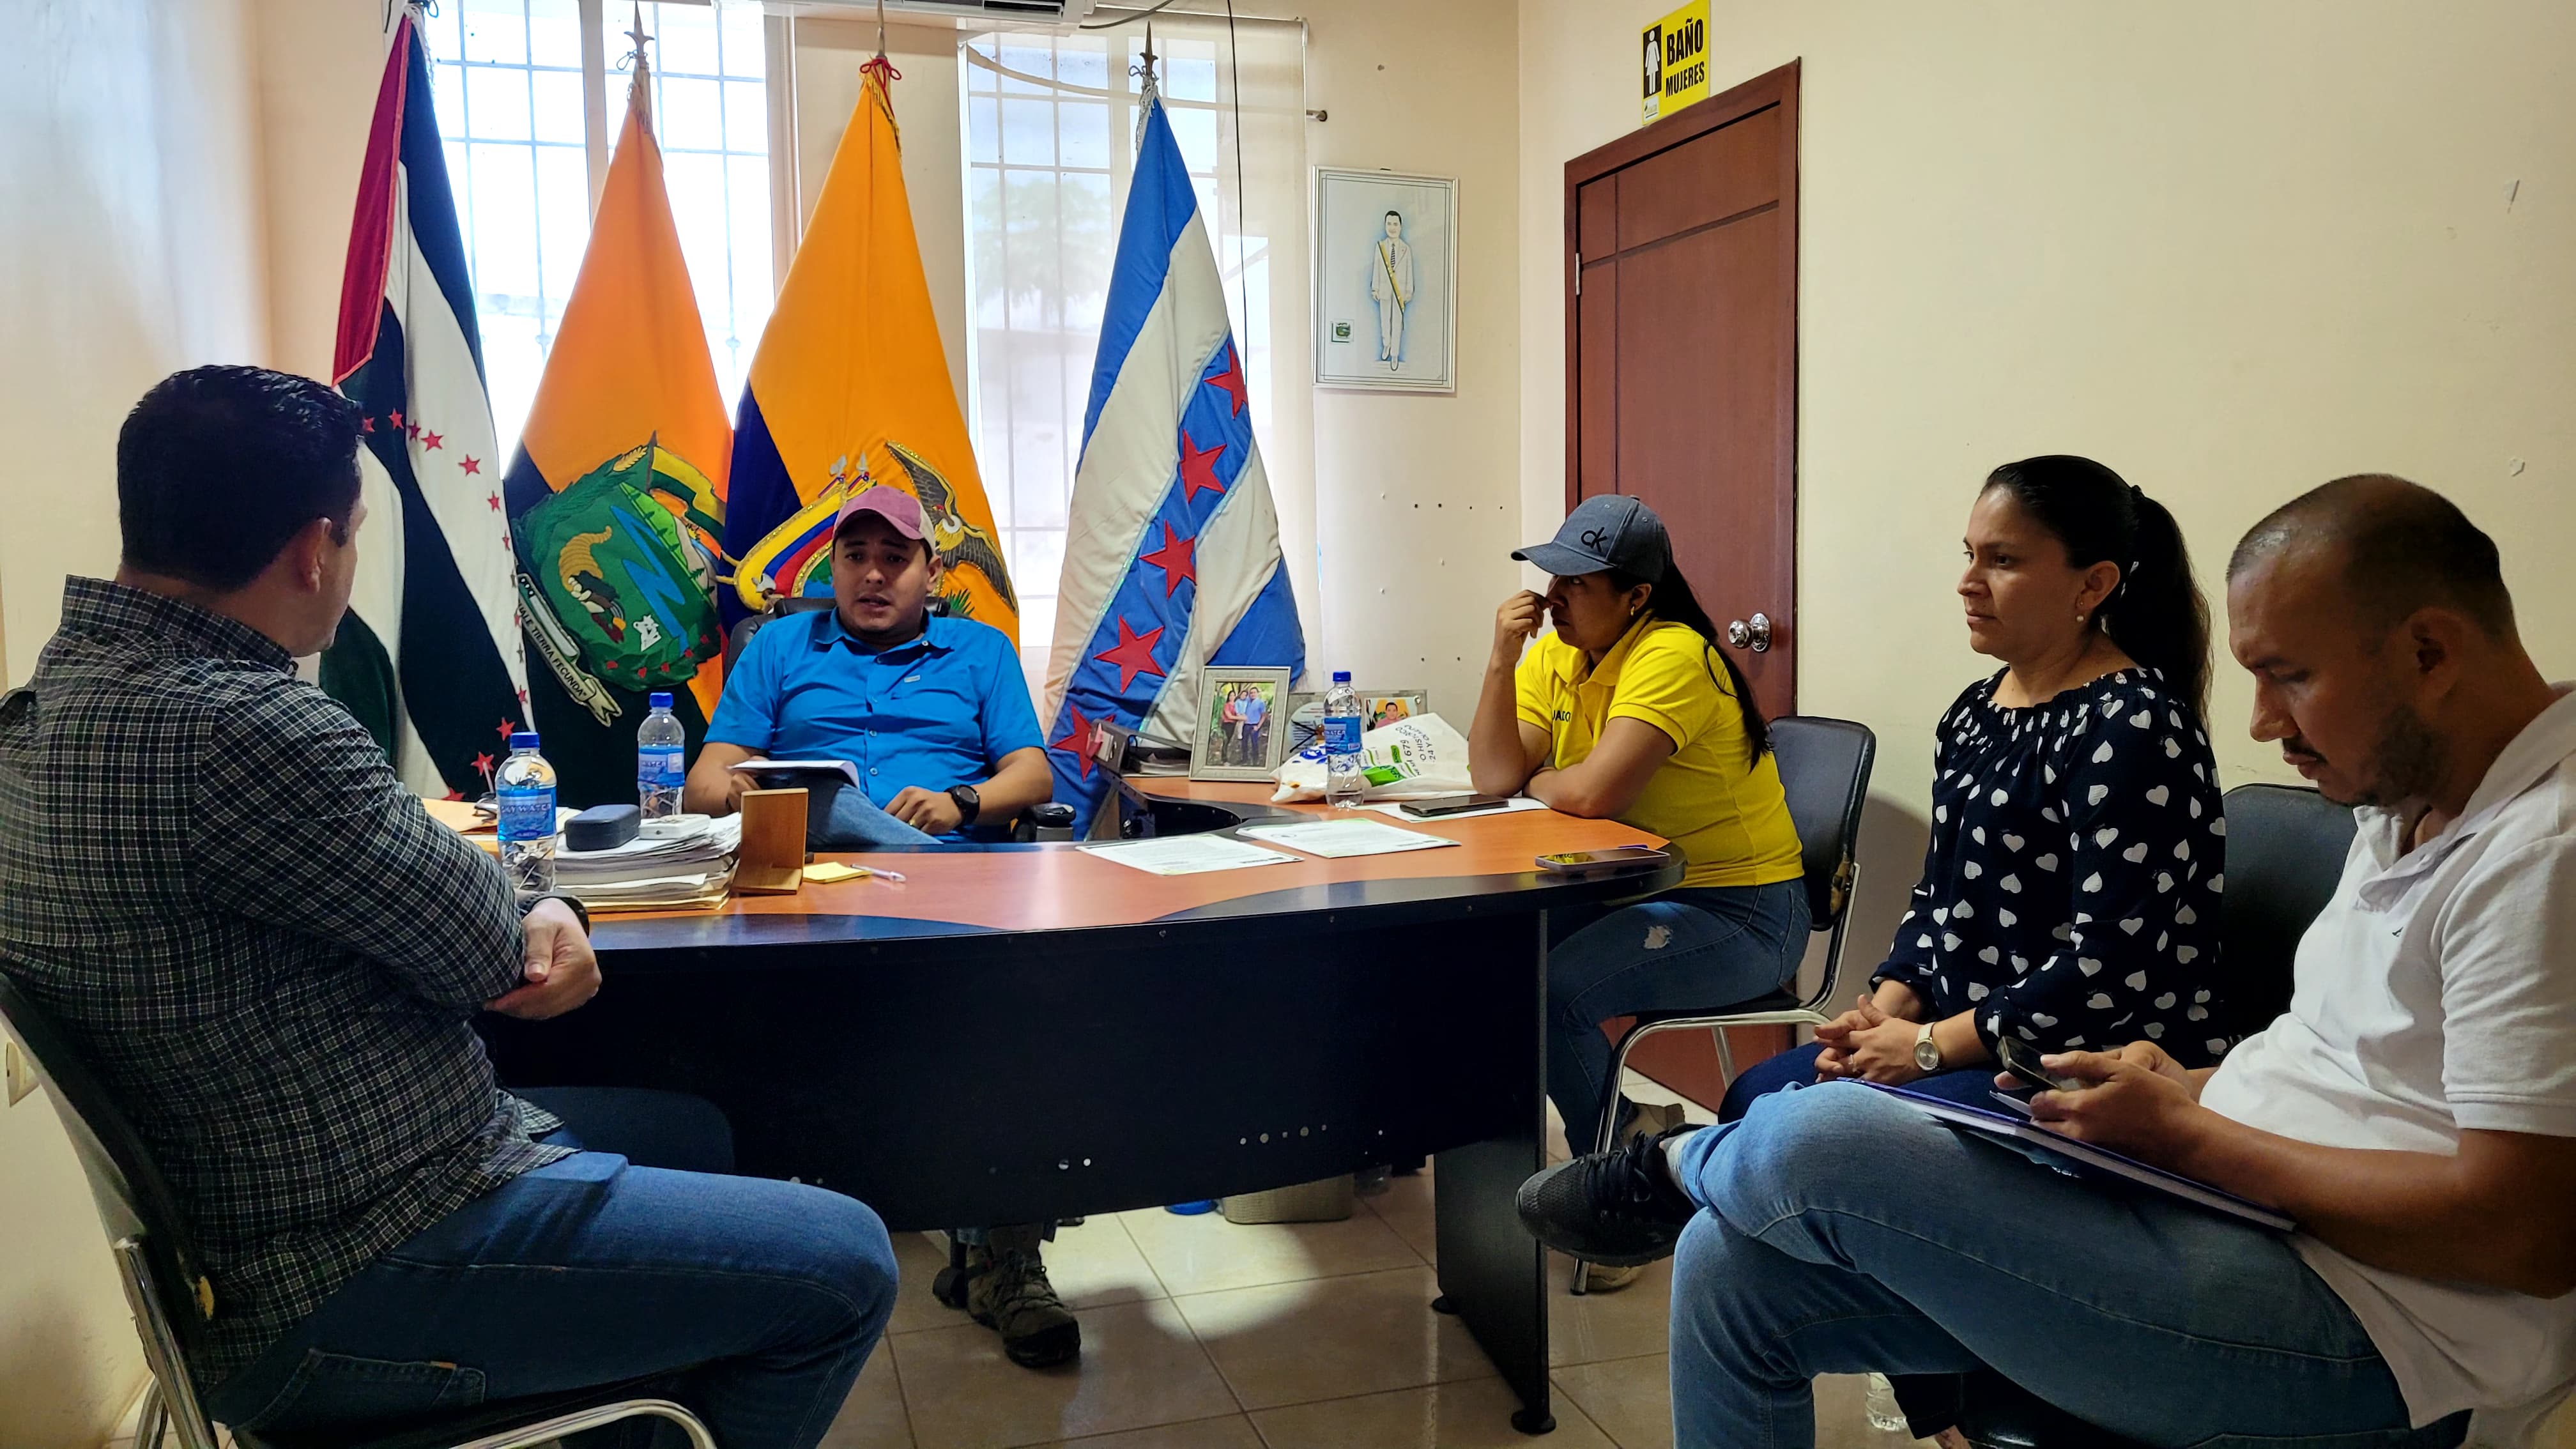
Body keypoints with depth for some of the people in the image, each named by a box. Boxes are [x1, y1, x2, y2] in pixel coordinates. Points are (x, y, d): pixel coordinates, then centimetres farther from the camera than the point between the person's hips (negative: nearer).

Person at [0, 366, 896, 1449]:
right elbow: (482, 946, -18)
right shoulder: (228, 726, -29)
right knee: (845, 1267, -6)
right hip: (359, 1290, -10)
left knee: (690, 1132, 27)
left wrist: (536, 920, -7)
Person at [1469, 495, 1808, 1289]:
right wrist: (1501, 659, -14)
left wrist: (1534, 780, -10)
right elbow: (1492, 778, -5)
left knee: (1547, 987, -26)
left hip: (1741, 915, -8)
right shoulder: (1555, 654, 5)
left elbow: (1593, 792, -32)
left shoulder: (1673, 656, -21)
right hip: (1634, 889, 8)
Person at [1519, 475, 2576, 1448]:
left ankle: (1675, 1165, 13)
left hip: (2369, 1334, -9)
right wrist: (2192, 1086, 5)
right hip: (2228, 1211, 10)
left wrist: (2187, 1133, -15)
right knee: (1734, 1263, -3)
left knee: (1820, 1146, -23)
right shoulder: (2406, 803, 13)